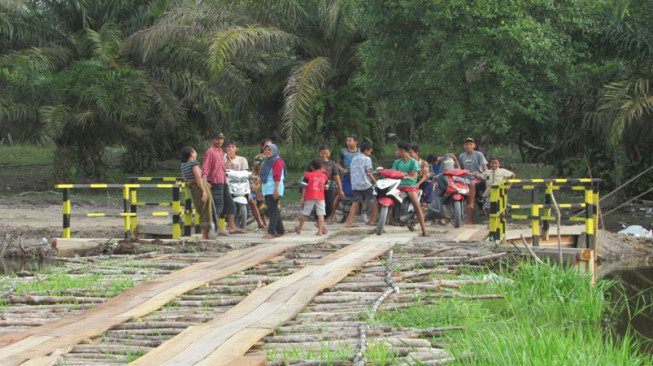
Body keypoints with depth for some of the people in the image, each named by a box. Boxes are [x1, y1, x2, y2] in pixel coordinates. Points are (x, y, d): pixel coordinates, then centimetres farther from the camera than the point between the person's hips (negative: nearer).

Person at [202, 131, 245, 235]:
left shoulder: (221, 152, 21)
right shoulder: (210, 151, -8)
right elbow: (205, 167, -17)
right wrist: (204, 180, -28)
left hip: (223, 181, 10)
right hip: (215, 182, -10)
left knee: (230, 204, 10)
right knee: (218, 203, -13)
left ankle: (232, 227, 14)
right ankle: (216, 227, -12)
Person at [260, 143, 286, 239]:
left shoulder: (277, 161, -9)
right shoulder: (267, 161, 19)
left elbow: (277, 177, -17)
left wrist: (276, 190, -23)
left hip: (273, 189, -9)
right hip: (266, 189, 9)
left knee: (272, 209, -11)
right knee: (275, 210, 11)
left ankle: (271, 232, -13)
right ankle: (280, 231, 16)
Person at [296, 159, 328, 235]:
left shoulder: (308, 175, 0)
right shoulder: (324, 176, 7)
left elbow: (305, 187, -2)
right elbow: (325, 187, 13)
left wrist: (302, 198, 1)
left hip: (309, 197, -1)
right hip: (321, 197, 1)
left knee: (304, 213, 11)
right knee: (320, 214, -2)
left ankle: (299, 229, 24)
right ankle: (320, 230, -12)